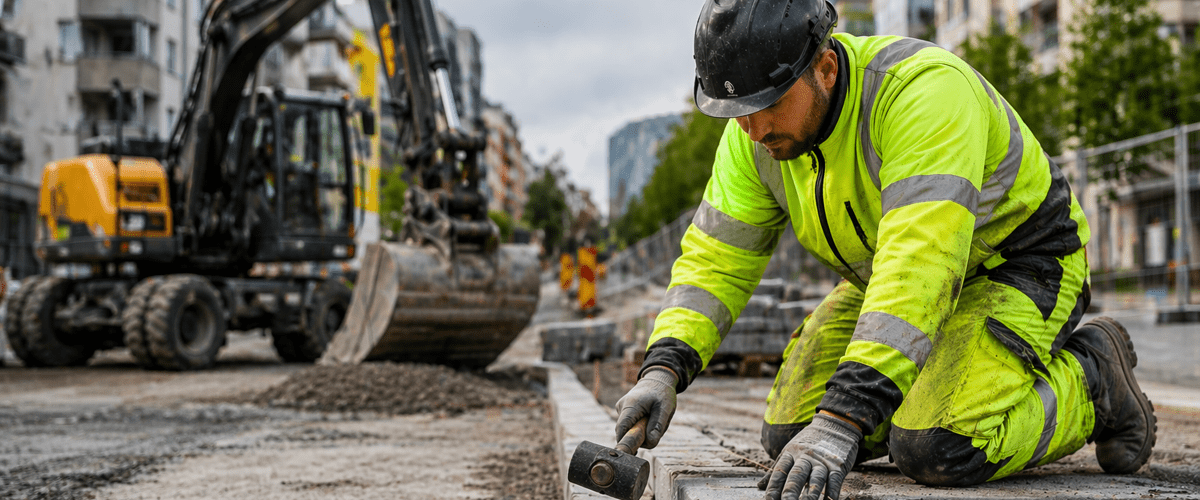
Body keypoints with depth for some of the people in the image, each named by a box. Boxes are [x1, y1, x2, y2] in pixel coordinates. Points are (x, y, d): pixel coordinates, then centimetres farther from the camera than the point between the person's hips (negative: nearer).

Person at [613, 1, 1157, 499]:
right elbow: (716, 257, -9)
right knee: (789, 435, -6)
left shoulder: (923, 91, -36)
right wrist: (662, 369, -27)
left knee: (936, 453, -27)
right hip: (887, 275, 7)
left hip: (1019, 267, -6)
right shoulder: (755, 131, -14)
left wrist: (843, 419, -53)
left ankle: (1091, 379, 1)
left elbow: (919, 268, -46)